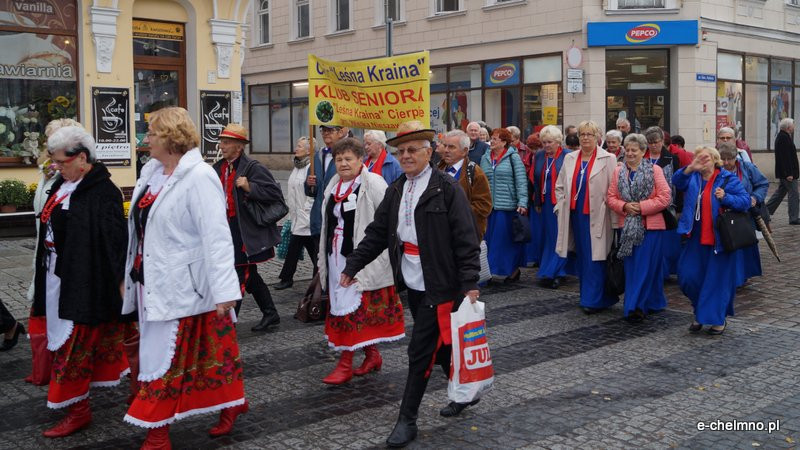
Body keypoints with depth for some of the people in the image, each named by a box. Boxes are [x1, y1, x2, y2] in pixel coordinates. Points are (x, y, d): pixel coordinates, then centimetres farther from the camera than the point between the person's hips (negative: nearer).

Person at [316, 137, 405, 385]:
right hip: (337, 257, 8)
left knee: (353, 308, -6)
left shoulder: (373, 183, -11)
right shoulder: (334, 185, 13)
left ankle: (346, 363, 0)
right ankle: (372, 355, 26)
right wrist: (326, 258, 21)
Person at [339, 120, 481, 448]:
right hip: (412, 284, 6)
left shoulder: (447, 189, -11)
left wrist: (470, 283, -19)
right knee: (439, 344, 18)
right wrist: (353, 266, 5)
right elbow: (377, 233, 10)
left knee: (420, 352, -2)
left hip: (438, 286, -6)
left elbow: (466, 239, -13)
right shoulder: (395, 191, 8)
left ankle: (407, 420, 8)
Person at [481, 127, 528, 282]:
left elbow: (521, 181, -8)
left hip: (508, 205, -4)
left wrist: (522, 202, -15)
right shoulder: (485, 158, 11)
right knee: (490, 239, 5)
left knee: (509, 238, 1)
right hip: (489, 205, 5)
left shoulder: (513, 157, -3)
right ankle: (489, 270, 13)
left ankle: (514, 269, 12)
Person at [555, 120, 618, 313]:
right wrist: (562, 206, 10)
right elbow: (560, 185, 19)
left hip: (596, 216, -5)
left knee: (595, 257, -5)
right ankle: (588, 295, 21)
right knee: (582, 257, 11)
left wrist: (608, 207, -11)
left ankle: (593, 300, -1)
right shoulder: (570, 158, 11)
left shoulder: (608, 159, -4)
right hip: (576, 215, 5)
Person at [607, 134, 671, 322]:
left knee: (644, 267, -5)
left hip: (650, 226, -4)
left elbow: (665, 197, -9)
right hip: (627, 226, 4)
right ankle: (641, 305, 17)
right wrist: (624, 206, -12)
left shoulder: (654, 170, -3)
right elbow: (611, 197, 7)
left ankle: (636, 306, -3)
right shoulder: (618, 171, 9)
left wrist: (642, 207, -15)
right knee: (631, 268, 6)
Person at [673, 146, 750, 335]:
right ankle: (700, 312, 23)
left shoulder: (728, 179, -2)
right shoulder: (693, 178, 8)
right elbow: (677, 181, -11)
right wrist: (690, 168, -27)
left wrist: (726, 197, -23)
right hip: (696, 238, 4)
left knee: (718, 279, 1)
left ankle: (718, 319, 16)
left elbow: (745, 200, -6)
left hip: (719, 239, -4)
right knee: (688, 275, 1)